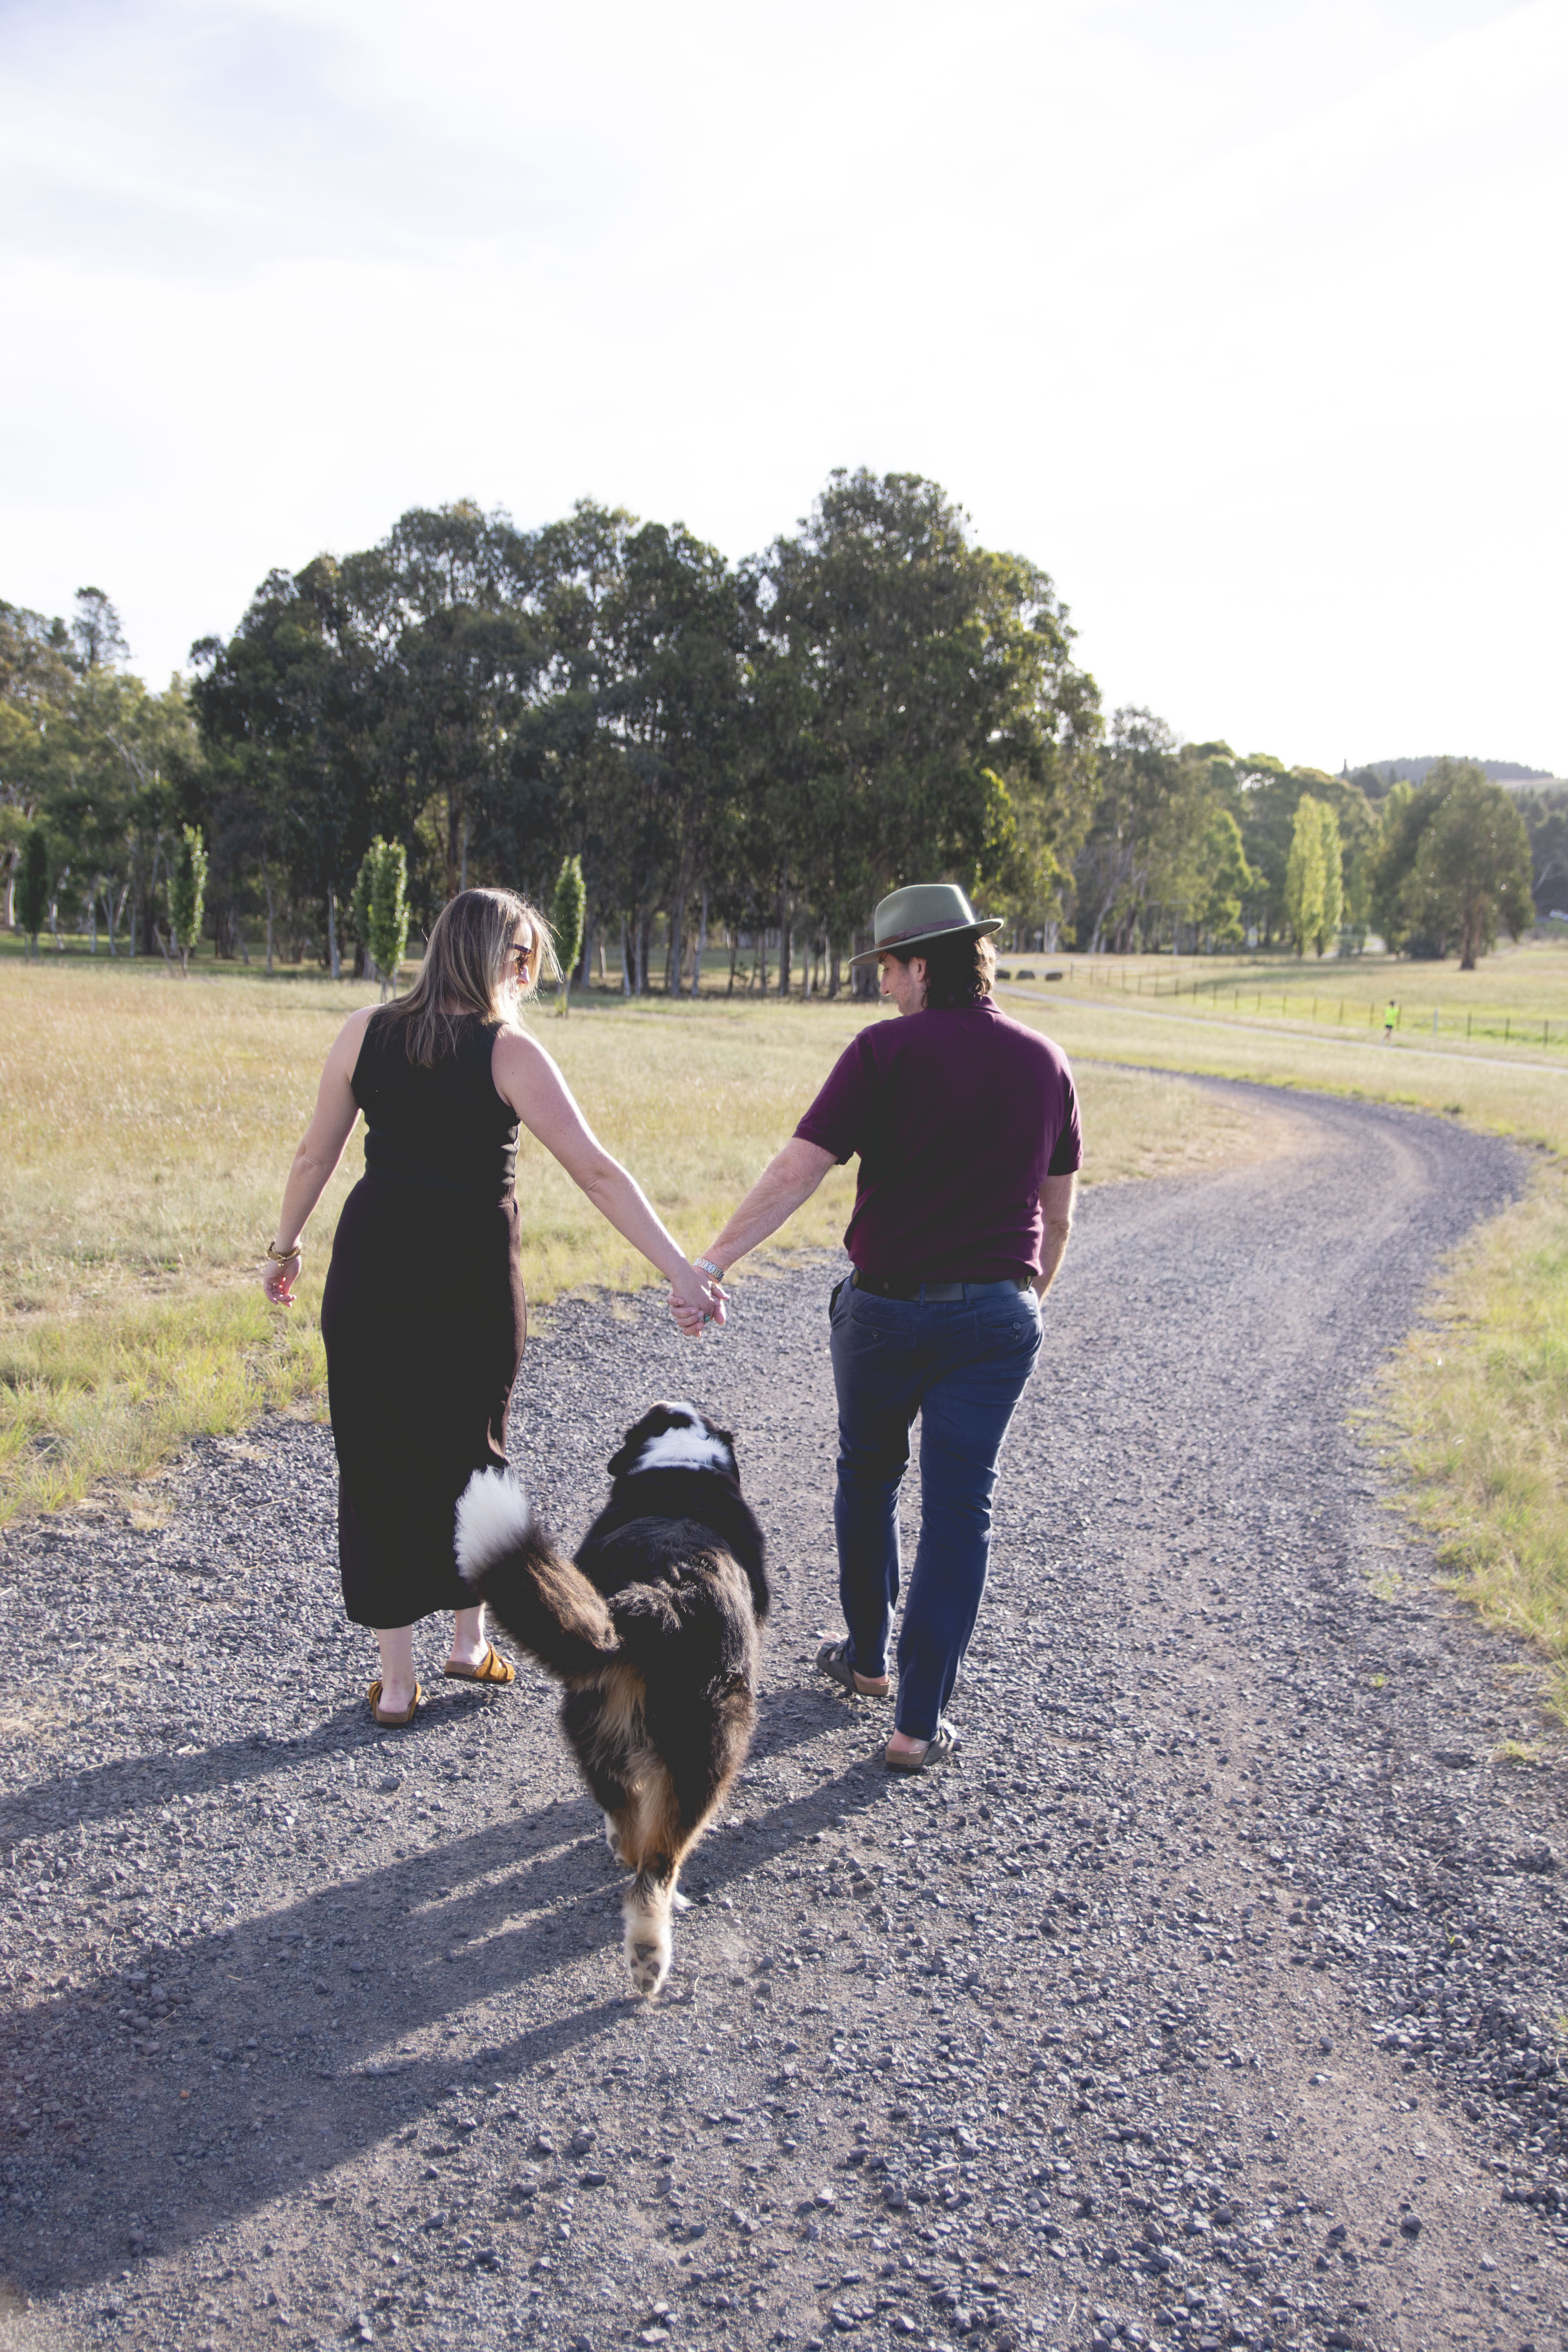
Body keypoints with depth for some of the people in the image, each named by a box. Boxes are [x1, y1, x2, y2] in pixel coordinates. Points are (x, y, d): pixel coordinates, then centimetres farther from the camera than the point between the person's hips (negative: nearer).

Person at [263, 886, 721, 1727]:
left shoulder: (366, 1032, 1)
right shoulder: (508, 1054, -10)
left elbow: (314, 1155, 7)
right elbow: (597, 1173, -15)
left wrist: (285, 1246, 21)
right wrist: (680, 1272, -16)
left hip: (373, 1269, 2)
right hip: (473, 1277, -2)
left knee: (379, 1459, 9)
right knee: (471, 1448, 17)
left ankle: (396, 1678, 14)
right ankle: (471, 1641, 32)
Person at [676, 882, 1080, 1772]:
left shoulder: (885, 1050, -11)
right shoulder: (1045, 1062, 3)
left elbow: (797, 1171, -18)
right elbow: (1058, 1213, 10)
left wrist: (711, 1262, -18)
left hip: (887, 1306, -2)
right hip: (997, 1314, 2)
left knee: (869, 1477, 21)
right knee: (960, 1509, 6)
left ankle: (869, 1657, 37)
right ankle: (920, 1723, 7)